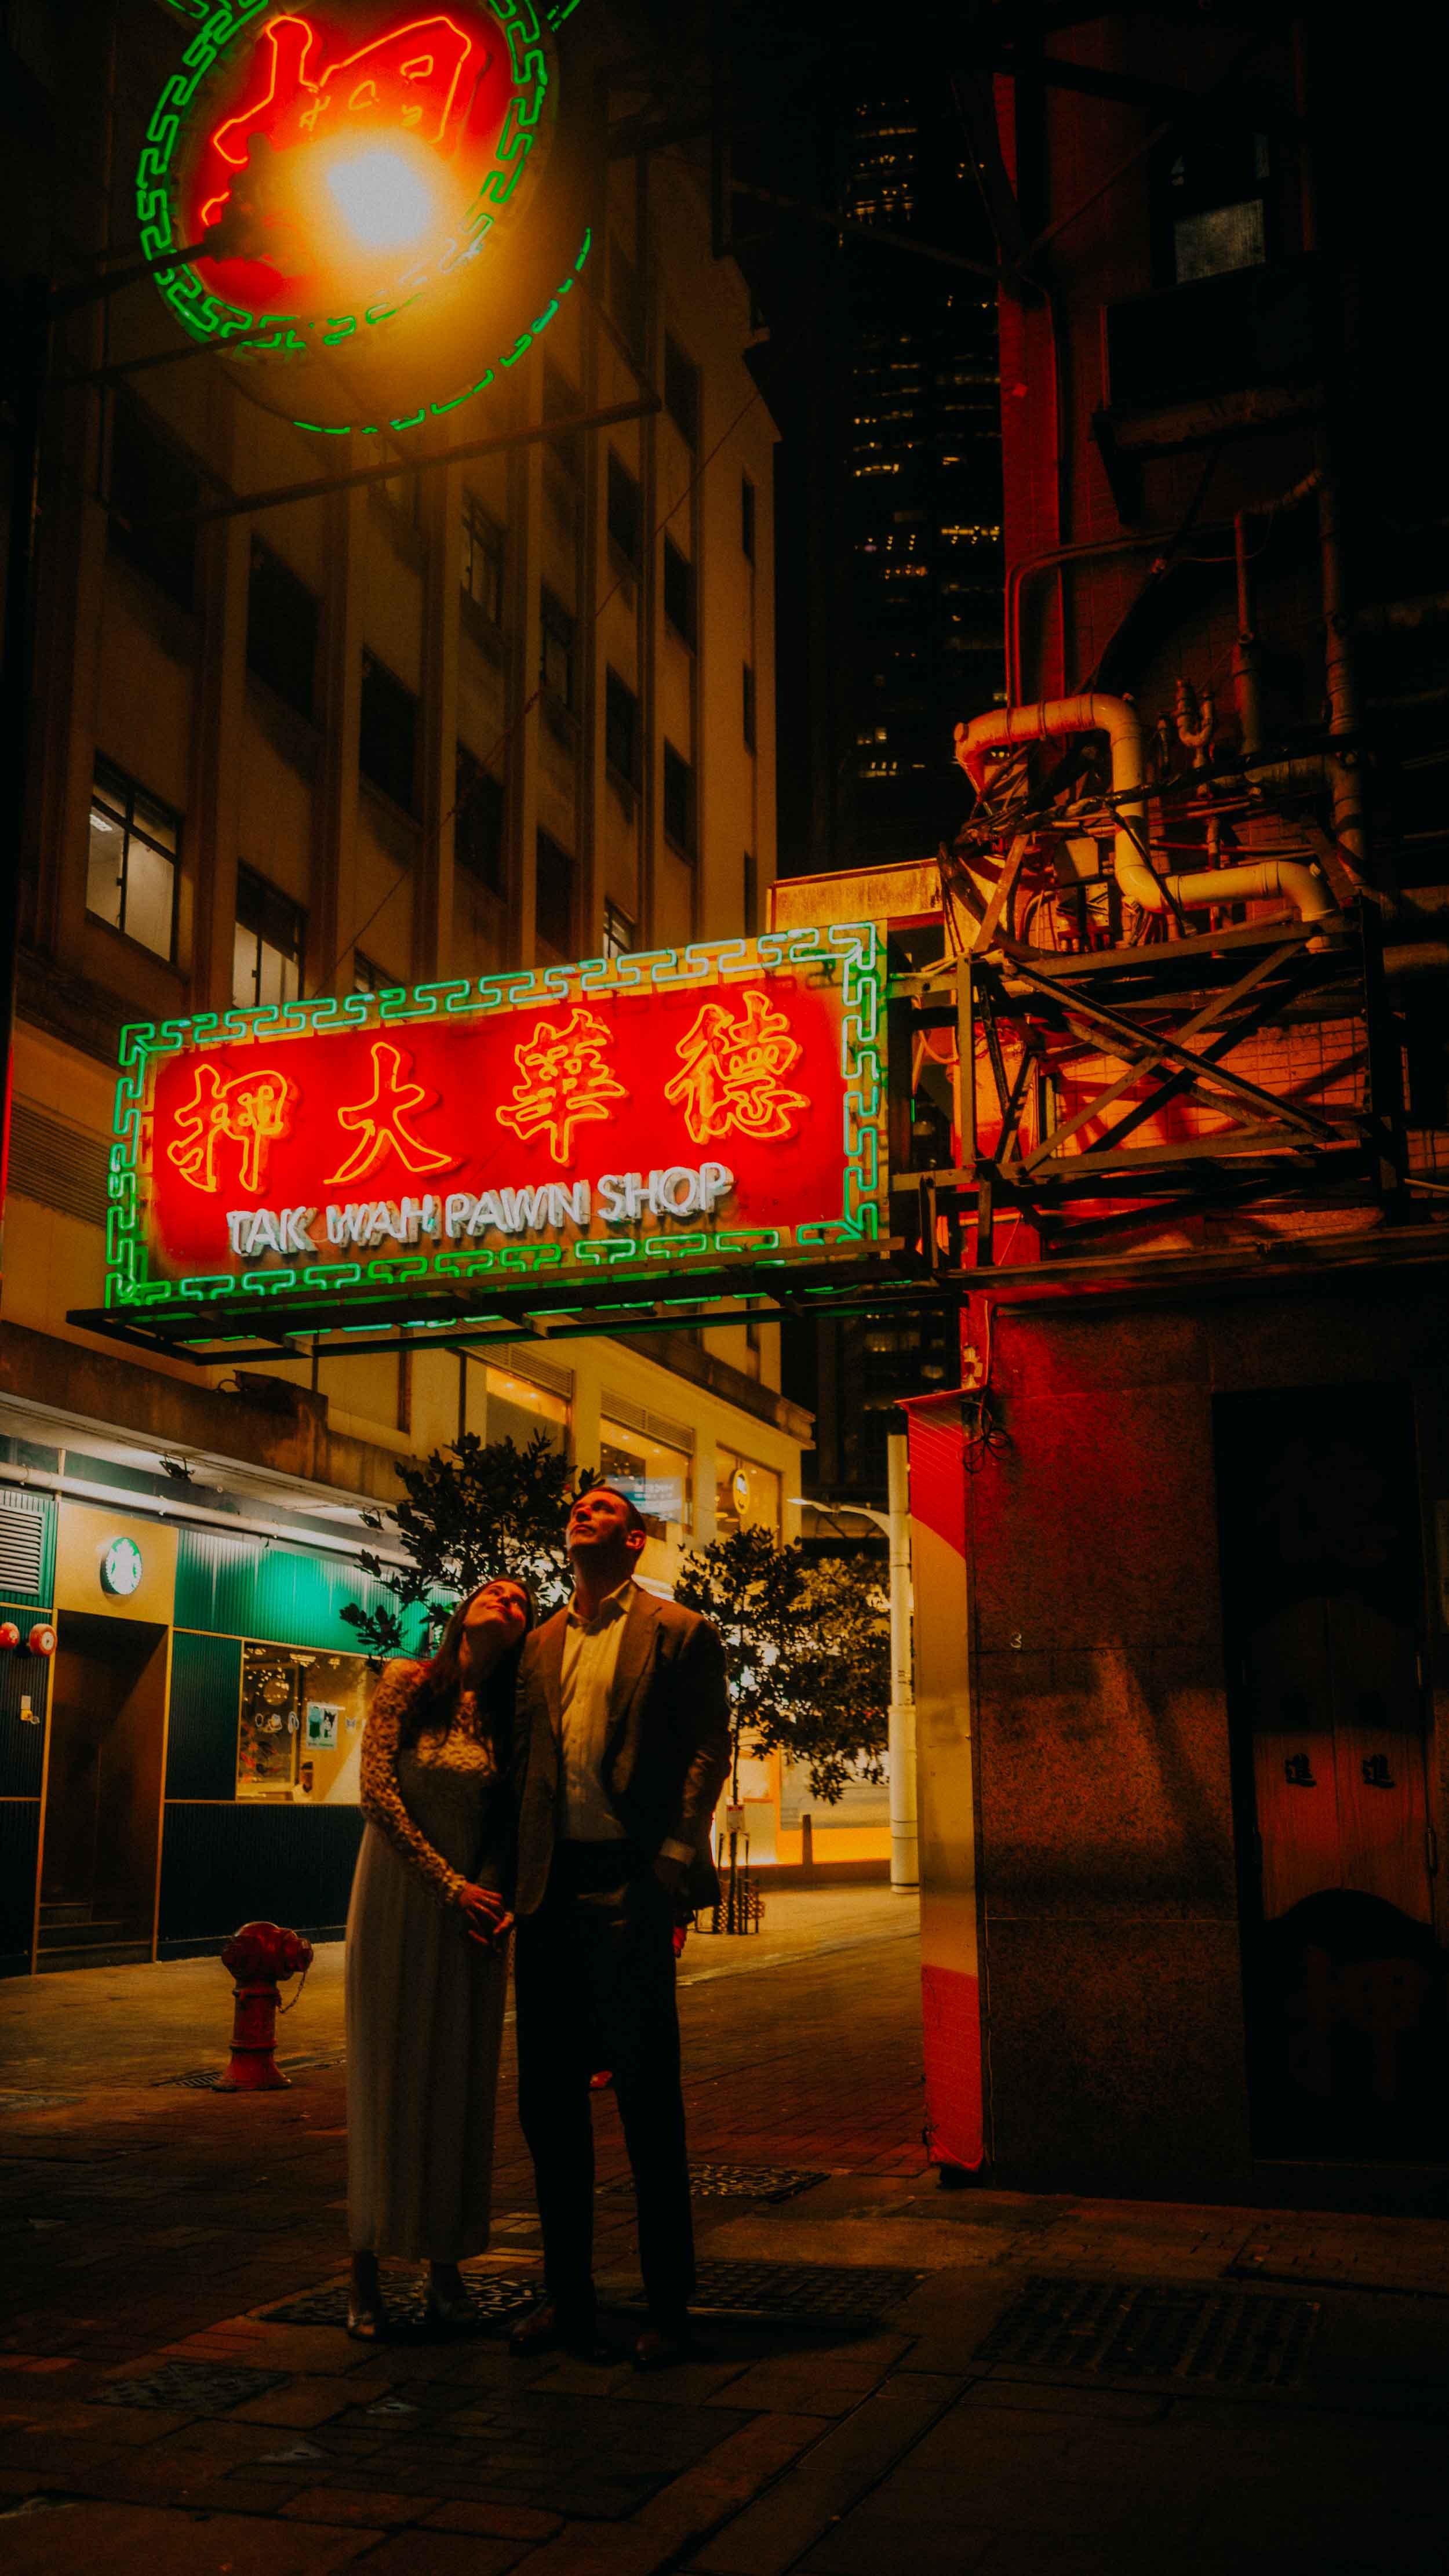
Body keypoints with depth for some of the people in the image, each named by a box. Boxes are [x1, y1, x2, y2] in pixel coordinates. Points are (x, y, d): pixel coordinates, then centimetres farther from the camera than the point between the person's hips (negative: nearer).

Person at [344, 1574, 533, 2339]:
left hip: (472, 1912, 3)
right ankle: (365, 2269, 10)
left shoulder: (506, 1712, 6)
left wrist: (494, 1899, -11)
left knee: (460, 2084, 5)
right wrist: (448, 1885, -12)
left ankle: (447, 2265, 14)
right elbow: (377, 1792, -10)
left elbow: (509, 1824, 6)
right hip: (398, 1898, -3)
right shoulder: (407, 1684, -3)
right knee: (385, 2079, 1)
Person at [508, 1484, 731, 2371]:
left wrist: (677, 1850, -14)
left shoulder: (679, 1631, 2)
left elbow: (709, 1743, -3)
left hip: (629, 1883, -5)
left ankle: (668, 2306, 11)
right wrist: (517, 1868, 6)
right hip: (550, 1885, 6)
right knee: (548, 2094, 10)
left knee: (648, 2095, -1)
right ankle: (568, 2294, 23)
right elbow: (524, 1757, 16)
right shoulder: (541, 1643, 17)